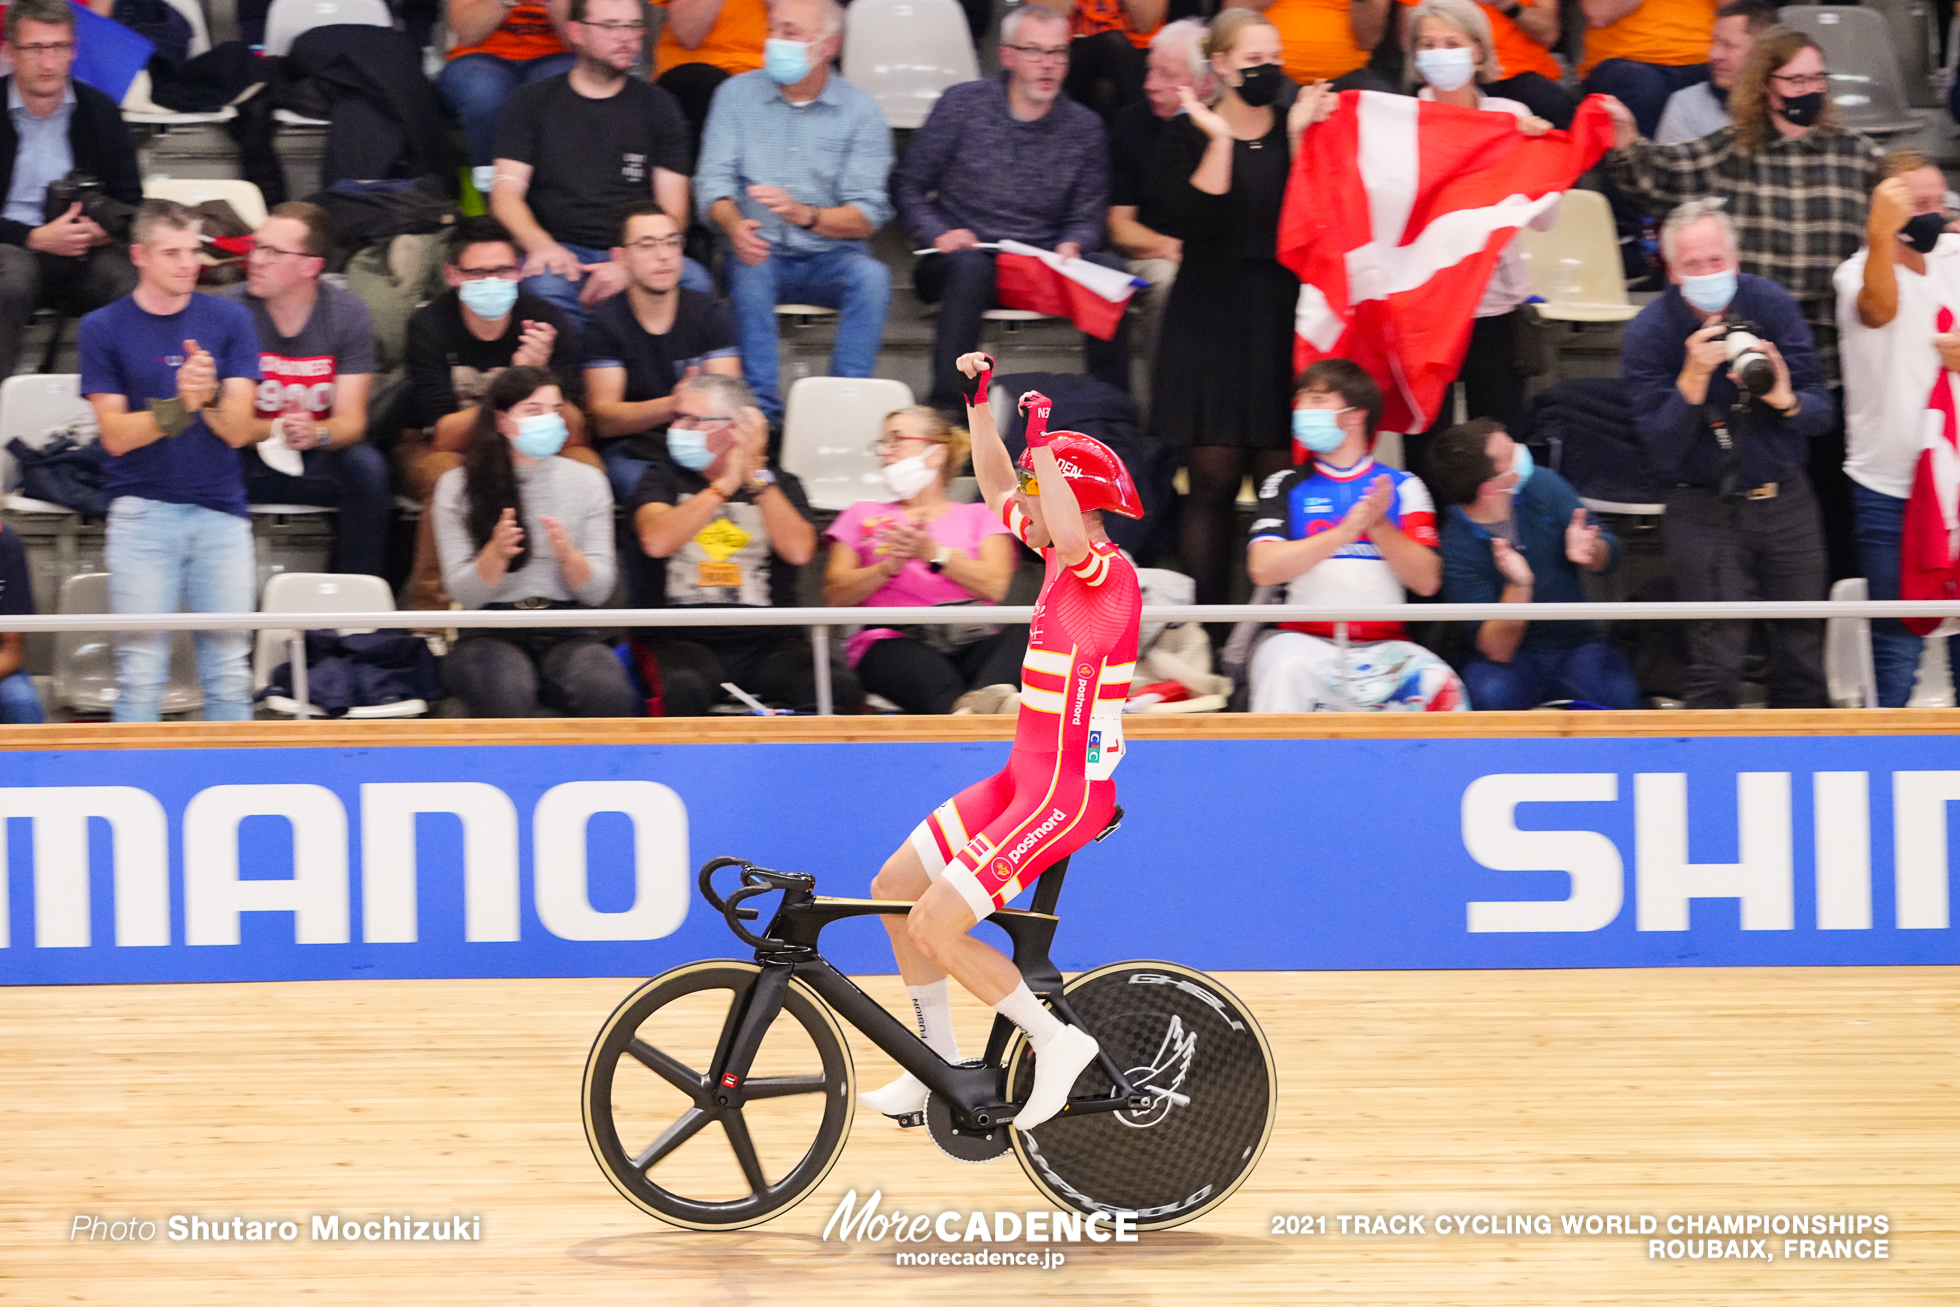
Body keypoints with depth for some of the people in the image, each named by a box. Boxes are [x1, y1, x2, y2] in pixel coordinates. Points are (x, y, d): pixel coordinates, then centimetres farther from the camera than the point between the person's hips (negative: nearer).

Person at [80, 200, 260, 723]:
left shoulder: (229, 319, 6)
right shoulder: (103, 328, 3)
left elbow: (239, 430, 0)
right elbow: (116, 435, -3)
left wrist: (209, 396, -21)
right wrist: (180, 405, -19)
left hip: (220, 509, 2)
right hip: (141, 510, -2)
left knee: (230, 674, 1)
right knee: (140, 674, -5)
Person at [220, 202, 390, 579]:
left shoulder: (348, 313, -5)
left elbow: (351, 421, -10)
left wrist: (316, 434, -33)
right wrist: (276, 431, -33)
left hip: (317, 461, 1)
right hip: (248, 458, -1)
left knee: (367, 466, -29)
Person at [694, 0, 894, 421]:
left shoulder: (859, 110, 0)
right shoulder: (737, 94, 5)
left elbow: (866, 216, -8)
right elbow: (713, 183, -3)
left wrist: (805, 215, -28)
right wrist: (734, 225, -27)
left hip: (830, 258, 0)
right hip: (762, 250, 0)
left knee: (871, 275, -31)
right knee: (749, 272, -33)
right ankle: (761, 410, -34)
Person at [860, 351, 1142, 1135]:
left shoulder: (1107, 573, -17)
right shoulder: (1062, 558, 8)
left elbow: (1067, 535, -41)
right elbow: (997, 488, 22)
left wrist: (1041, 442, -36)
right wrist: (978, 400, 14)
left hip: (1066, 793, -10)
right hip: (1026, 777, 10)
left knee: (934, 924, -16)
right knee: (894, 889, 13)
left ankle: (1056, 1042, -3)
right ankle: (938, 1064, 20)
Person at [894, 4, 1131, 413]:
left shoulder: (1084, 127, 9)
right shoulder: (963, 104, 3)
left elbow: (1087, 218, 9)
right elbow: (908, 185, 6)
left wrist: (1071, 246, -14)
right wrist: (937, 234, -12)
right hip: (963, 258, -2)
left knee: (1109, 269, -25)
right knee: (970, 265, -38)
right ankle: (946, 407, -40)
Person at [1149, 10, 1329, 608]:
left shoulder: (1301, 126, 10)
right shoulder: (1187, 135, 4)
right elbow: (1191, 220, -12)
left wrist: (1298, 136, -9)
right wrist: (1220, 139, -14)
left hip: (1285, 323, 2)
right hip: (1212, 320, -2)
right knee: (1213, 479, -4)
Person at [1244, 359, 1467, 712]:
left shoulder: (1403, 487, 12)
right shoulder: (1286, 486, 11)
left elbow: (1427, 581, 3)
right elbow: (1263, 568, -6)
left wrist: (1379, 526, -12)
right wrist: (1345, 531, -15)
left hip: (1384, 644, 1)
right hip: (1306, 639, -1)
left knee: (1438, 684, -28)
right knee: (1287, 669, -34)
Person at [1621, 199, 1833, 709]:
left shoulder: (1771, 304, -3)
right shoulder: (1649, 333, -9)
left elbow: (1820, 413, -2)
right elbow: (1662, 448, -14)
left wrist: (1786, 400, -25)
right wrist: (1693, 378, -27)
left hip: (1783, 497, 3)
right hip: (1703, 509, -3)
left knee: (1803, 653, 7)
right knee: (1715, 663, -9)